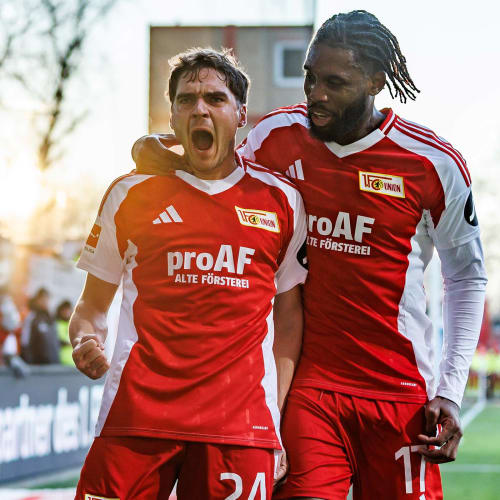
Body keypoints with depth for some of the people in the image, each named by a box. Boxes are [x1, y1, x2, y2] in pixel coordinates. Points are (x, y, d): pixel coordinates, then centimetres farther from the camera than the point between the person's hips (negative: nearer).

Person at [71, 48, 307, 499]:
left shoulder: (281, 201, 11)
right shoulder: (130, 195, 10)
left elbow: (288, 314, 14)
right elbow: (93, 303, 17)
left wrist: (277, 413, 5)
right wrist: (85, 339, -6)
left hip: (240, 424, 0)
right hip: (137, 410, 0)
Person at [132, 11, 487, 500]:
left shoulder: (433, 163, -4)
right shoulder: (279, 136, 1)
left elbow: (467, 277, 7)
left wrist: (450, 391, 1)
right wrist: (152, 157, -4)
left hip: (402, 394, -1)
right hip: (310, 386, 1)